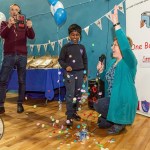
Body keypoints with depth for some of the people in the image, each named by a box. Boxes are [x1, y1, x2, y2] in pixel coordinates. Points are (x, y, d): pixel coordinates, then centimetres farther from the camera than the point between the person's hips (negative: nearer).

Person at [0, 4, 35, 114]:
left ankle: (20, 104, 12)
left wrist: (30, 27, -25)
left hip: (22, 56, 1)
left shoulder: (24, 24, 11)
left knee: (22, 81, 3)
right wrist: (9, 25, -28)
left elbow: (32, 37, -5)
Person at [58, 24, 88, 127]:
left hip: (80, 73, 4)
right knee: (70, 95, -7)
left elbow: (85, 61, 13)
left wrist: (85, 73, 12)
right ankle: (69, 116, 0)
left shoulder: (82, 47, 7)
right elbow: (61, 59, 0)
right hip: (69, 73, -4)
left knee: (78, 94, 10)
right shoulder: (66, 47, -3)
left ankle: (74, 112, 26)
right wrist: (66, 66, -19)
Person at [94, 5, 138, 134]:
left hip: (124, 101, -9)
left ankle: (120, 123, 5)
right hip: (114, 98, 9)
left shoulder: (130, 61, -16)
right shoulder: (114, 62, 10)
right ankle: (114, 121, 22)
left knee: (99, 105, -17)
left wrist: (116, 24, -39)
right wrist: (101, 70, 0)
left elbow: (126, 46, -37)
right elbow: (108, 78, 21)